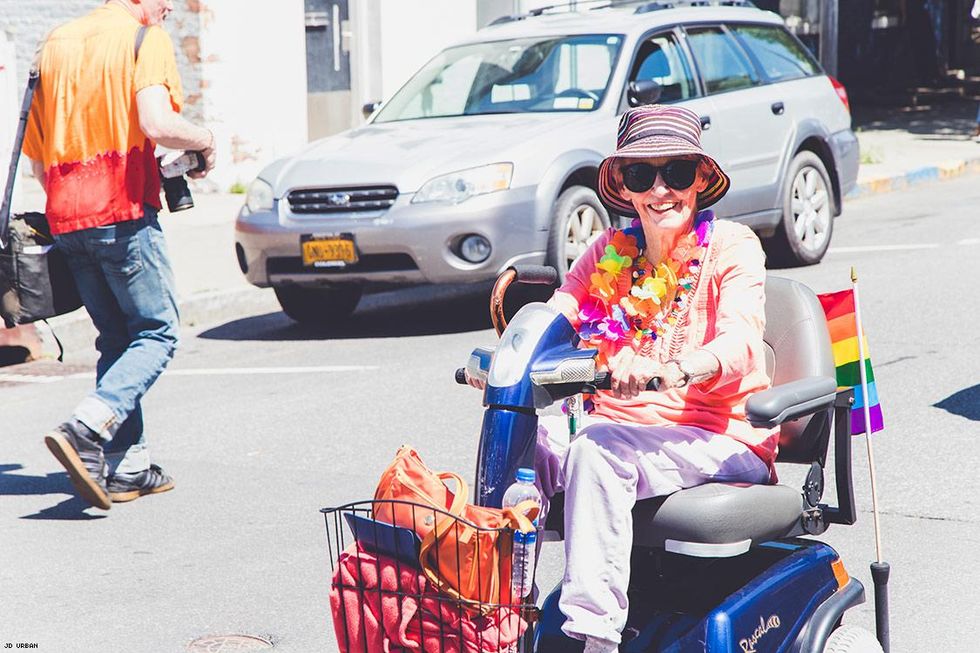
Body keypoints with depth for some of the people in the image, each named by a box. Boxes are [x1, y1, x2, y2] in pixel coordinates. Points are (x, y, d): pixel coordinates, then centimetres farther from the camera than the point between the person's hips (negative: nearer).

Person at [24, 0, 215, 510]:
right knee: (156, 333, 1)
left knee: (116, 338, 15)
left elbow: (36, 160, 19)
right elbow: (157, 125, -20)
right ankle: (85, 431, -19)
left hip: (64, 218, 7)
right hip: (123, 212, -7)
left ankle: (127, 468, 11)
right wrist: (204, 140, -2)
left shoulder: (56, 43, 18)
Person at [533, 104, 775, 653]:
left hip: (719, 439, -5)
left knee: (599, 447, -34)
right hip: (621, 426, 5)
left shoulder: (731, 245, -2)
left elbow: (739, 343, -19)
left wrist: (671, 369, -40)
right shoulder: (612, 252, 14)